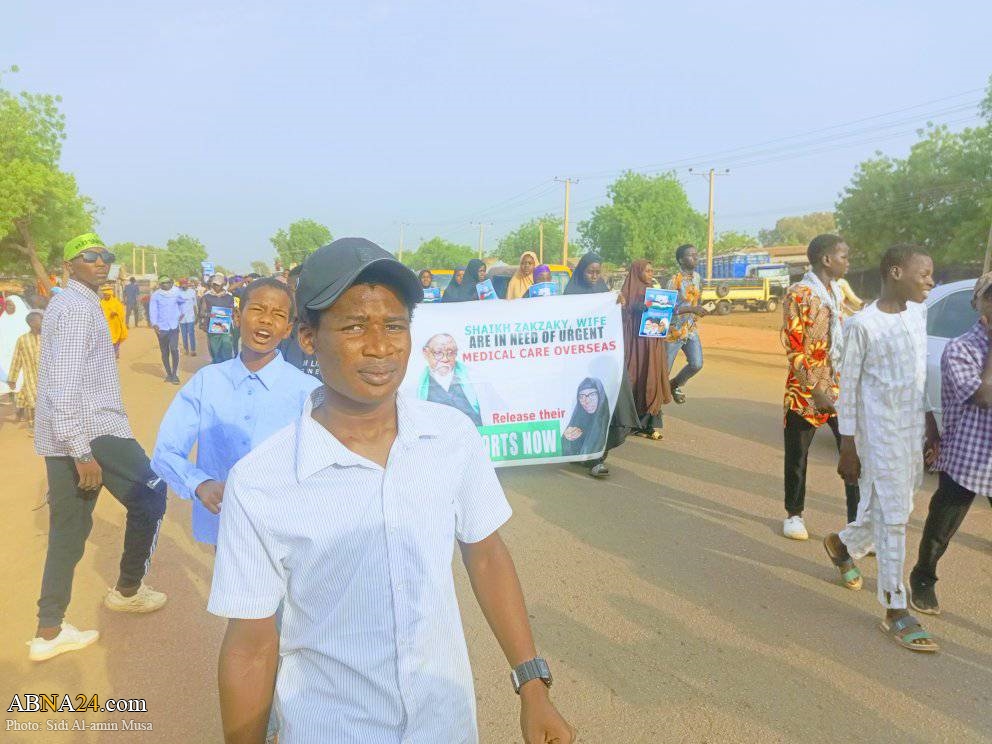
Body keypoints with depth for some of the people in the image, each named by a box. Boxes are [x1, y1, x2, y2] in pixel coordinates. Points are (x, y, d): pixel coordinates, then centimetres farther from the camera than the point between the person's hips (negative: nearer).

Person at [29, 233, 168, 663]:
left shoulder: (70, 304, 20)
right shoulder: (78, 306, -13)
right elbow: (66, 384, -22)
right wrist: (83, 451, -25)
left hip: (65, 437, 10)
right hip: (91, 432, -10)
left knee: (69, 530, 12)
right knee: (150, 496, 5)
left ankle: (49, 632, 19)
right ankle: (128, 589, 19)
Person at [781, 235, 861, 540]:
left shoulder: (838, 292, 13)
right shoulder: (798, 294, -9)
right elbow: (793, 348, -13)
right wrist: (816, 390, -17)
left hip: (840, 389, 6)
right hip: (806, 391, -5)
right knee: (797, 457, 7)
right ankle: (794, 514, 26)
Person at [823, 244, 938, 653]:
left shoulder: (919, 312, 8)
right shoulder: (863, 325, -14)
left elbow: (922, 372, 15)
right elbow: (848, 386, -11)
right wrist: (848, 447, -9)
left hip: (913, 430, 7)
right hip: (880, 432, -7)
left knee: (897, 510, 17)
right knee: (892, 517, -2)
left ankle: (842, 543, 45)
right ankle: (895, 610, 9)